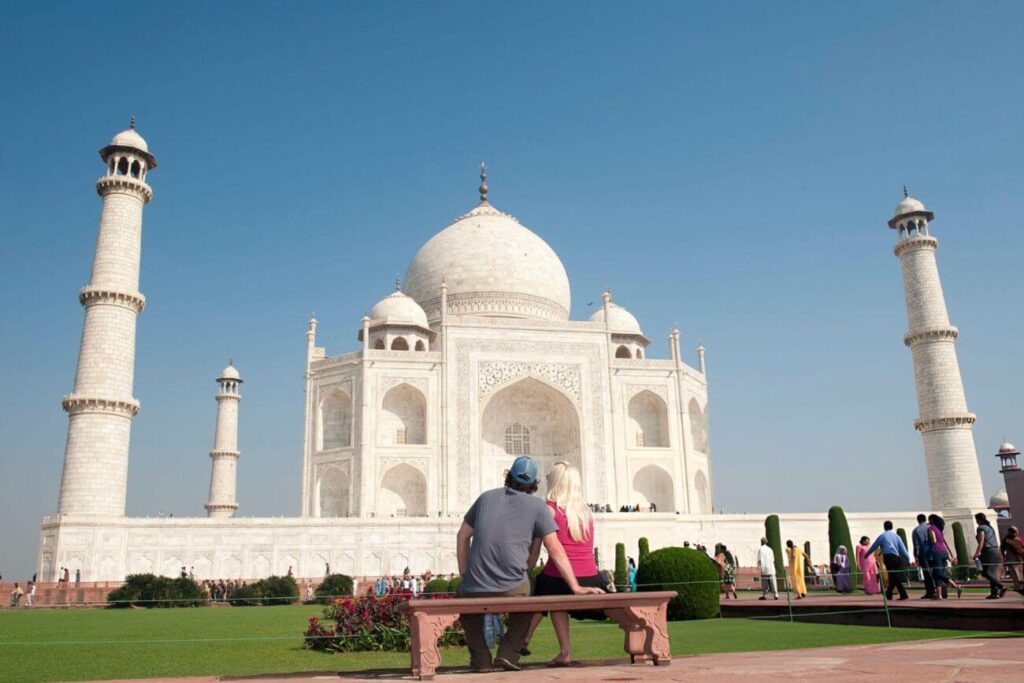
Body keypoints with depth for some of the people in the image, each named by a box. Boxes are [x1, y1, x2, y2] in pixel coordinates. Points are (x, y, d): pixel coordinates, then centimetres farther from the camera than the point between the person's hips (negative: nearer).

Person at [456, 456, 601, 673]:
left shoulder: (487, 497, 15)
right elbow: (555, 551, 3)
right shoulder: (538, 506, 7)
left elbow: (462, 536, 19)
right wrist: (576, 587, 6)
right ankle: (509, 652, 14)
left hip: (476, 588, 1)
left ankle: (480, 658, 19)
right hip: (513, 589, -1)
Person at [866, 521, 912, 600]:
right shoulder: (896, 536, 13)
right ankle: (888, 594, 17)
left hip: (888, 557, -4)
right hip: (896, 557, 4)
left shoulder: (882, 536, 6)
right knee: (893, 576, 13)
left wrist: (866, 554, 27)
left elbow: (874, 546, 14)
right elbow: (903, 549, 7)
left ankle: (903, 594, -12)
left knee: (894, 577, -6)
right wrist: (908, 560, 7)